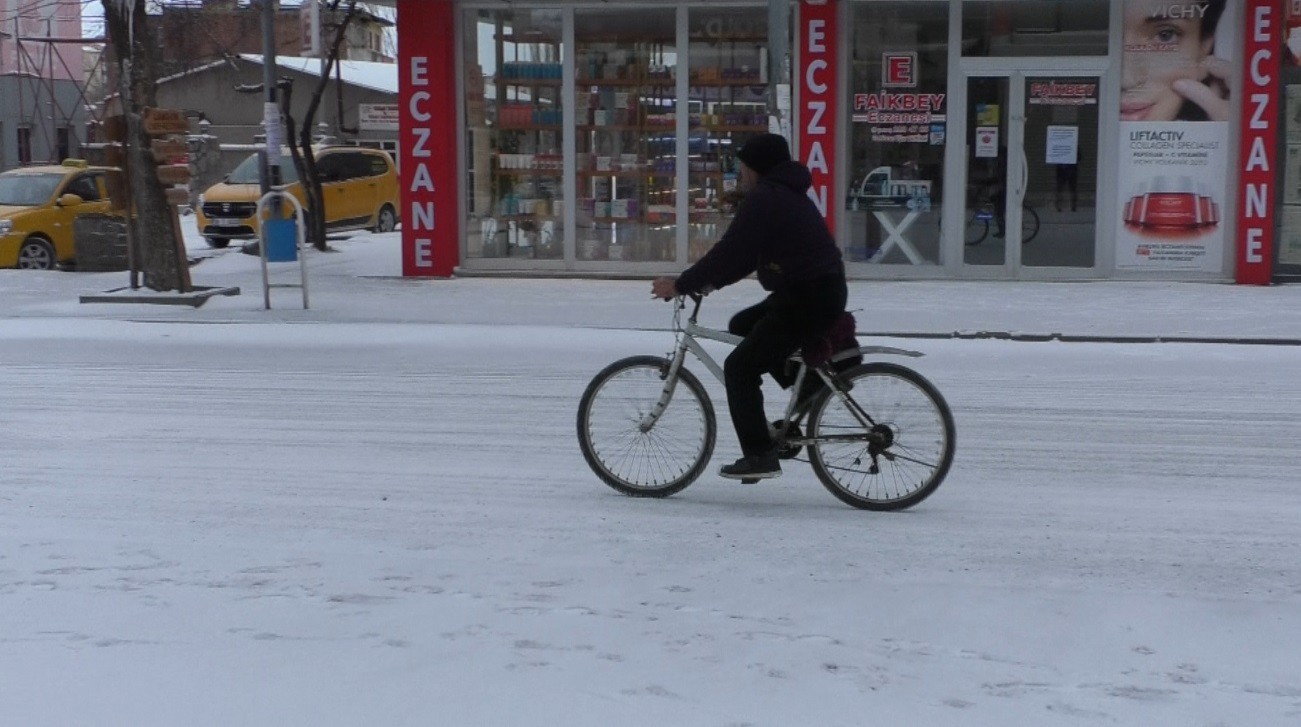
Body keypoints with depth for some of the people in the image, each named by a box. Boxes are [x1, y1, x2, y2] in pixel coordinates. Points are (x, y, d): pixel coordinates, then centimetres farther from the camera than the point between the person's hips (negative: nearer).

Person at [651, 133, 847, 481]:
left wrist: (680, 285, -10)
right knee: (742, 326, 24)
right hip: (822, 293, 10)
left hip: (808, 300, -10)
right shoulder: (786, 195, 19)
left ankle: (759, 455, -6)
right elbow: (747, 254, 21)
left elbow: (729, 251, -18)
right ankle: (810, 379, 19)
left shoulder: (764, 199, -13)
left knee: (740, 368, -5)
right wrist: (709, 282, 15)